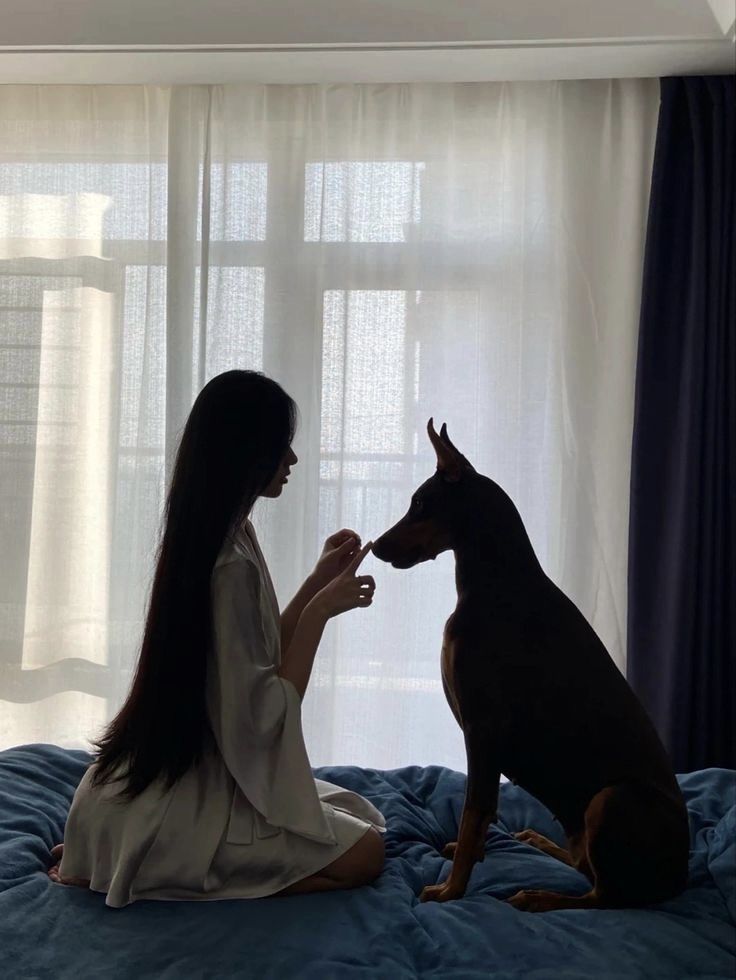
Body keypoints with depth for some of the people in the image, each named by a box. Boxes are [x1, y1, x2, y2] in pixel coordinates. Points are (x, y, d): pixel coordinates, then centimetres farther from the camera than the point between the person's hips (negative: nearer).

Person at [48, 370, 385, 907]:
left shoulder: (222, 538, 5)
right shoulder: (230, 564, -25)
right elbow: (263, 718, -23)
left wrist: (318, 582, 8)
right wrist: (319, 612, -18)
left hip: (183, 777, 9)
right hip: (179, 802, -9)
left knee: (359, 816, 17)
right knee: (364, 853, -3)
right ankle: (169, 870, -4)